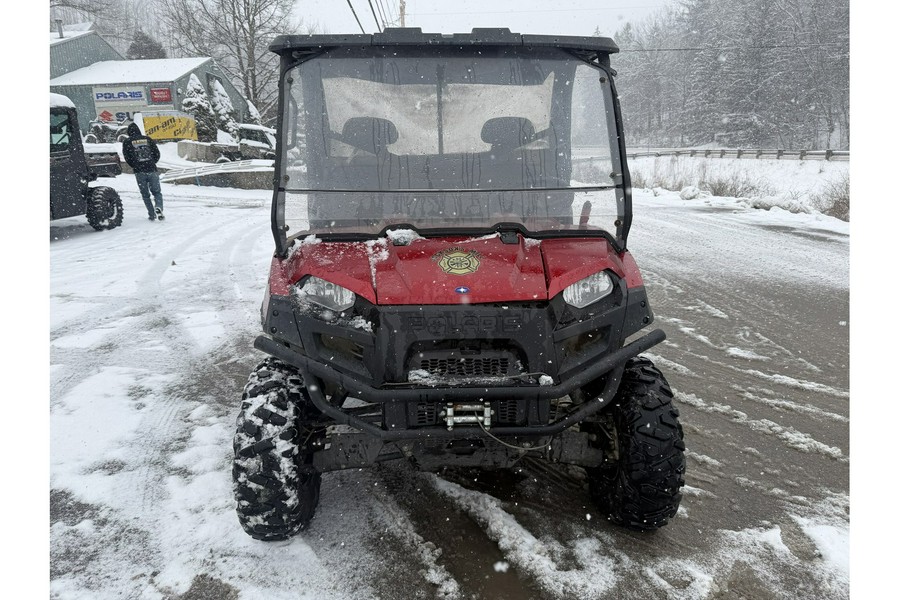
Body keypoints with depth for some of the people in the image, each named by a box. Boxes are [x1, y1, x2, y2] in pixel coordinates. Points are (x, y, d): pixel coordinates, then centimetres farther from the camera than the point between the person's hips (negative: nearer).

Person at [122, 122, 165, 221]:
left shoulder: (127, 142, 2)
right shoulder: (148, 139, 6)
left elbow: (127, 158, 0)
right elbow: (157, 153, 6)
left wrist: (135, 166, 17)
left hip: (139, 172, -1)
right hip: (152, 170, 1)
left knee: (145, 195, 11)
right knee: (157, 192, 8)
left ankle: (152, 214, 5)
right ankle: (158, 207, -20)